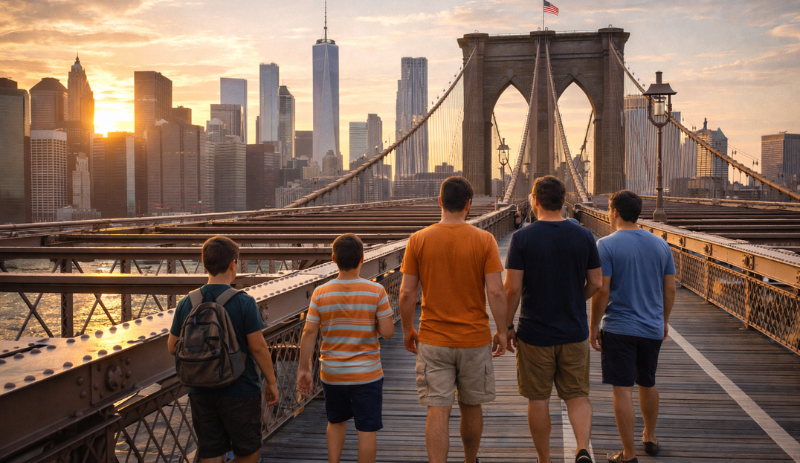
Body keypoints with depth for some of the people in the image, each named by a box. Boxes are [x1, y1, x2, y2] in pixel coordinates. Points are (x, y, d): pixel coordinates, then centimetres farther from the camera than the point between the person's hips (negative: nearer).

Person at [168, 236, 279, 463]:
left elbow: (173, 347, 4)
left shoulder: (186, 304, -2)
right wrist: (271, 382, -1)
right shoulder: (244, 303, -15)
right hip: (240, 390, -4)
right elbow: (258, 347, -13)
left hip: (201, 393, 4)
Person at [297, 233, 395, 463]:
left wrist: (304, 369, 3)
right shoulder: (376, 291, -12)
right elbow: (387, 332, -12)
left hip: (332, 373, 2)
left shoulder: (320, 294, -8)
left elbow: (309, 334, -6)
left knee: (336, 422, 24)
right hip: (367, 374, -2)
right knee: (367, 430, 7)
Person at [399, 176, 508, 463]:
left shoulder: (418, 240, -5)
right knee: (471, 407, 18)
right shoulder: (484, 240, -7)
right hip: (475, 339, 1)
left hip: (433, 341, -1)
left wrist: (407, 330, 10)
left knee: (437, 412, 1)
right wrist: (502, 331, 2)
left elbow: (406, 293, -4)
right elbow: (495, 291, -10)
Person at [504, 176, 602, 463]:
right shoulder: (584, 236, -2)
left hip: (535, 333, -2)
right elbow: (595, 284, 4)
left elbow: (512, 289, -12)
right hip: (575, 332, 2)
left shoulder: (522, 238, -10)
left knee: (538, 399, 11)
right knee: (578, 395, 12)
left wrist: (508, 327, 0)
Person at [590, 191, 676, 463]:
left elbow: (602, 291, -15)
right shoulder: (660, 245, 4)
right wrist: (664, 320, 21)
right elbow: (670, 289, 8)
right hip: (652, 328, 5)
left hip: (618, 329, -5)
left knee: (623, 390, 0)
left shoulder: (606, 245, -12)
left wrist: (594, 327, -5)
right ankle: (650, 438, 39)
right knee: (647, 384, 22)